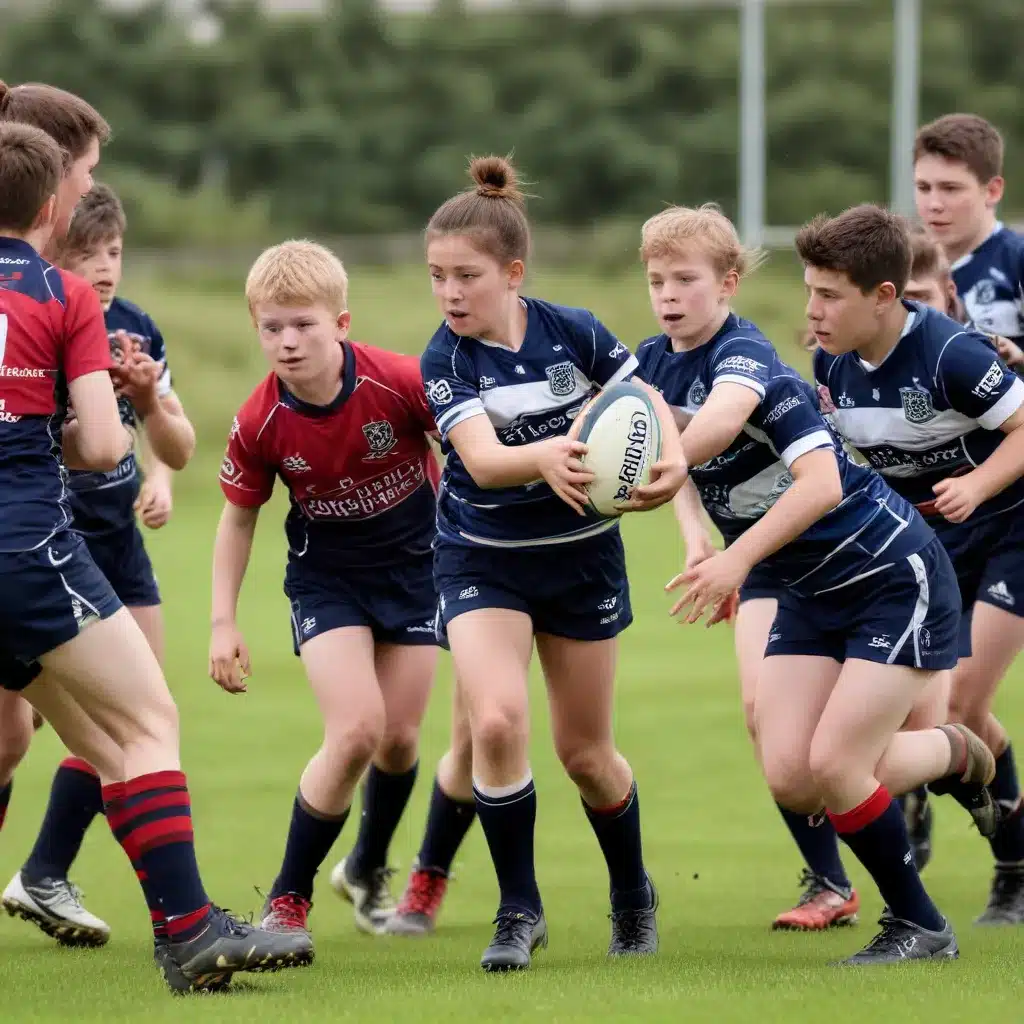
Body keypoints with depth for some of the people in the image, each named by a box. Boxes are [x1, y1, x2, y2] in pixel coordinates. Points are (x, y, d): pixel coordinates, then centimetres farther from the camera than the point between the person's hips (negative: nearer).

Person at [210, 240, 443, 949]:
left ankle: (369, 870, 37)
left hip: (416, 564, 1)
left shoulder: (401, 383, -25)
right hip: (328, 576, -1)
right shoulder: (260, 424, -19)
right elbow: (238, 517, -4)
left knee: (399, 739, 6)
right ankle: (288, 901, -5)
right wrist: (224, 623, -5)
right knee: (356, 730, -18)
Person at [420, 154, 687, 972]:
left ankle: (633, 894, 38)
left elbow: (648, 406, 0)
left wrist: (671, 460, -22)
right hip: (483, 559, -1)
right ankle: (519, 911, -7)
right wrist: (545, 456, -52)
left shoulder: (573, 332, -12)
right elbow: (482, 459, -32)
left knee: (585, 752, 10)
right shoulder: (446, 361, -16)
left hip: (581, 552, 1)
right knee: (497, 720, -24)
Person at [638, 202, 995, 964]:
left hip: (893, 576, -7)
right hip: (809, 594, 7)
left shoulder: (745, 355, -23)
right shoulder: (655, 363, 1)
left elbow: (821, 484, -34)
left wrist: (737, 559, -40)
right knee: (789, 778, -4)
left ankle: (919, 927, 7)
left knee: (830, 765, -14)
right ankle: (953, 752, 23)